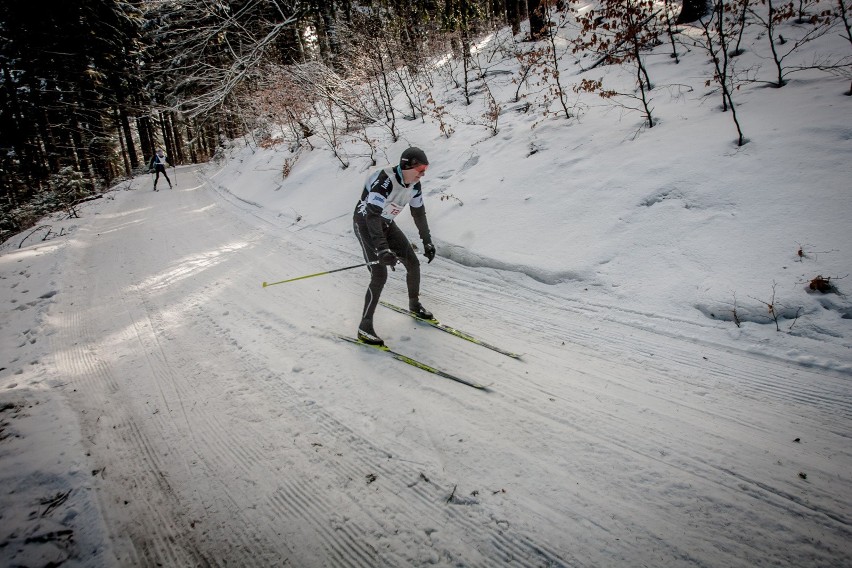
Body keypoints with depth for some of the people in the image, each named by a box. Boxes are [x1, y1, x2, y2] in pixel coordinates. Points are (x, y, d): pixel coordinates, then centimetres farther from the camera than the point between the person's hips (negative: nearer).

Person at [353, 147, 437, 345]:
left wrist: (427, 242, 8)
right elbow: (372, 216, -38)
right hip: (365, 224, -7)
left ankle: (414, 304, 30)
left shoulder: (414, 183, -7)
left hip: (387, 224, 7)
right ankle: (365, 327, -8)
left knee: (413, 263, 5)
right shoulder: (384, 180, -32)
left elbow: (419, 213, 7)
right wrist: (382, 250, -47)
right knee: (380, 275, -18)